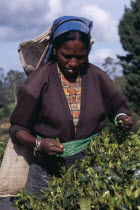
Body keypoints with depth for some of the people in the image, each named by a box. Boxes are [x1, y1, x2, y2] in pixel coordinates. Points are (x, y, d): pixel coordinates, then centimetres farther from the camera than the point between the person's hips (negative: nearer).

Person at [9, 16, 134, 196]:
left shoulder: (97, 77, -3)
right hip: (48, 172, -2)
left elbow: (118, 107, 13)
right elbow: (18, 129, -5)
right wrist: (39, 144, -24)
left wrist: (121, 118, -11)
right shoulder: (38, 81, -10)